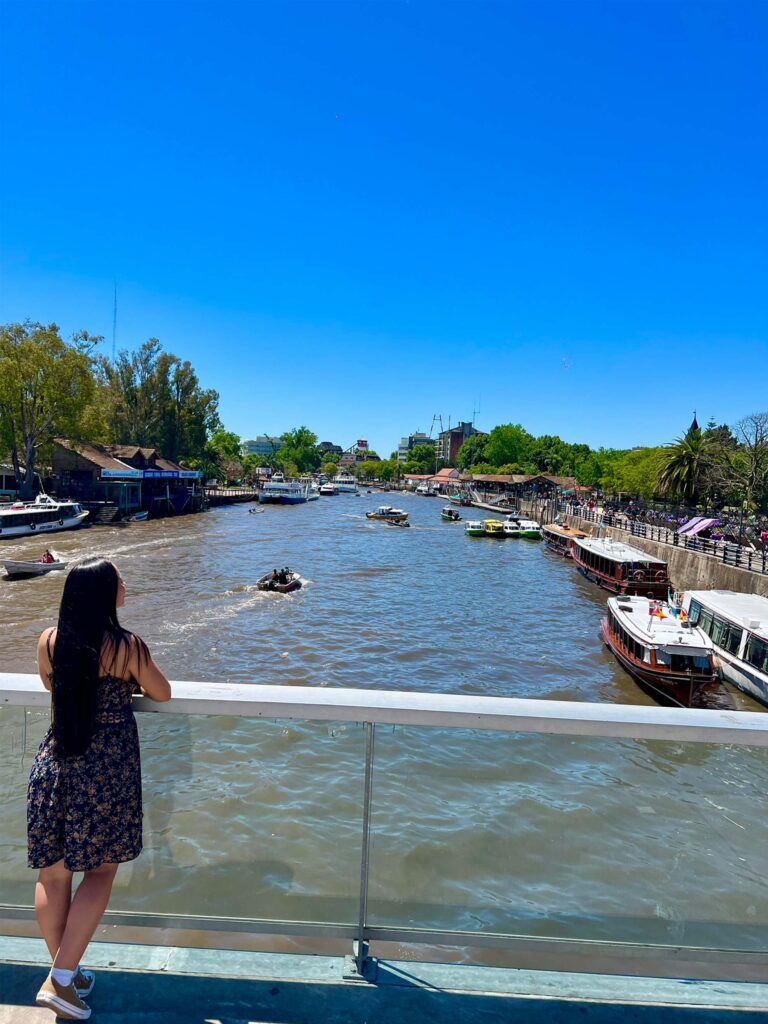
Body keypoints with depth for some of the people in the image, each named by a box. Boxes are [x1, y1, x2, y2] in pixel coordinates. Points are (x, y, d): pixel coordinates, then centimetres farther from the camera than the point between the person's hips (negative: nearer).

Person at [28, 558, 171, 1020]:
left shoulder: (49, 641, -3)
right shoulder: (128, 645, -14)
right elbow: (162, 694, 0)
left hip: (54, 765, 5)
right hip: (108, 770, -5)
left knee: (53, 873, 17)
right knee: (101, 871, 11)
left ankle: (64, 973, 31)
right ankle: (62, 978, 11)